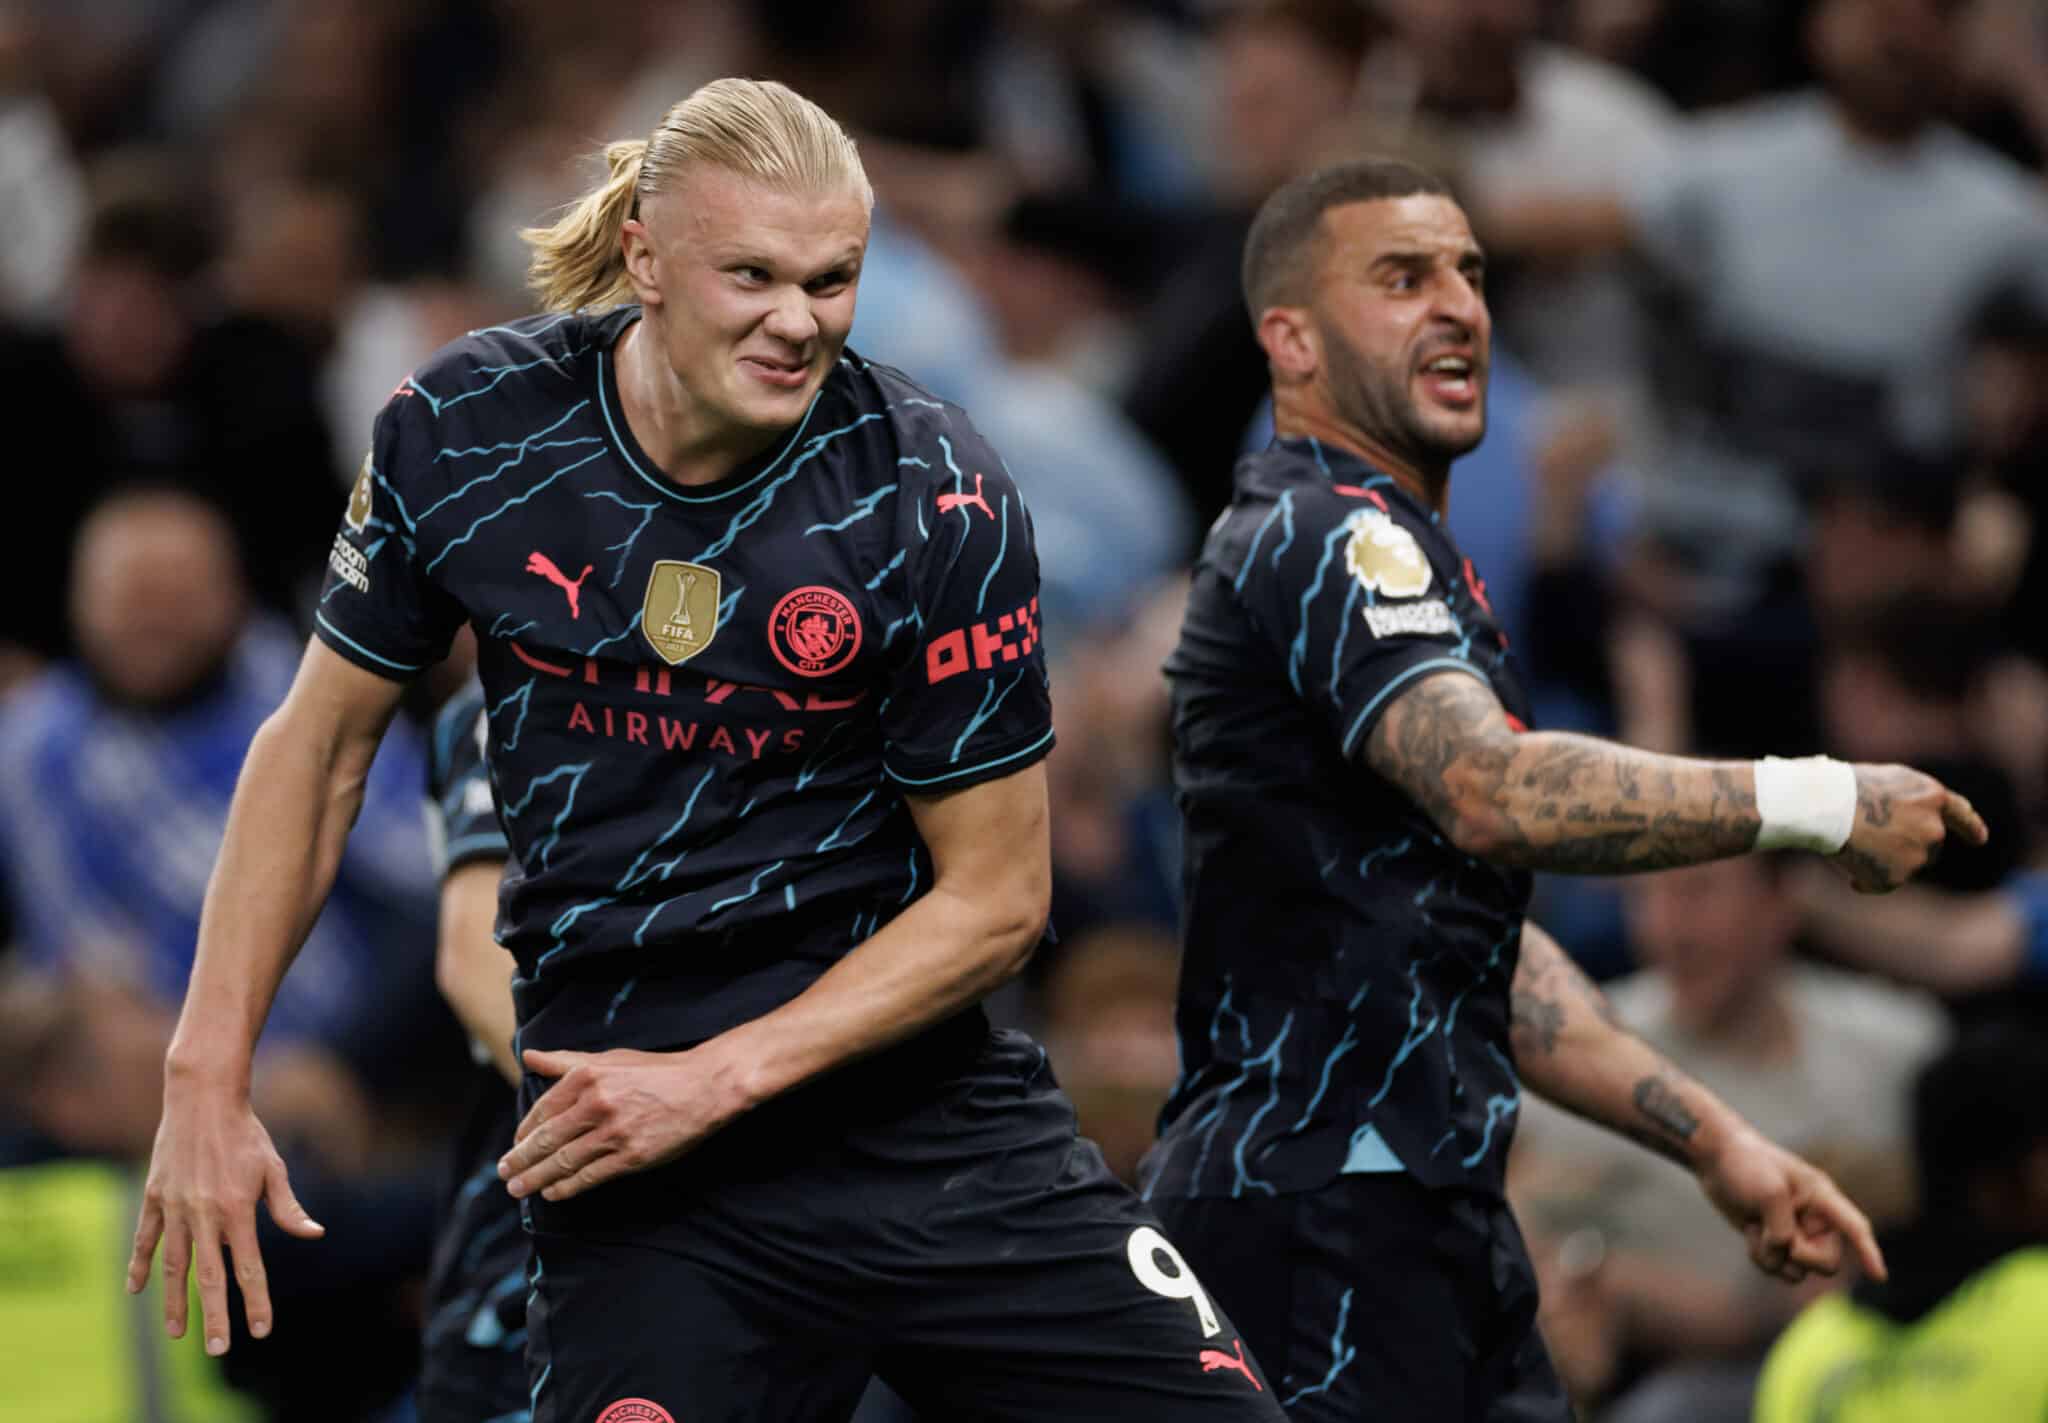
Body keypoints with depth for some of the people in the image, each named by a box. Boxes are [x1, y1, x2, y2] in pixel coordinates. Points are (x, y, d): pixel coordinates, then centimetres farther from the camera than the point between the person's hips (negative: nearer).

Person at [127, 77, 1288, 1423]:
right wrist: (208, 1076, 3)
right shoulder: (463, 429, -5)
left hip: (920, 1105, 0)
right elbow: (322, 741, 9)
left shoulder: (935, 497, -11)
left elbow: (996, 898, -6)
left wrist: (714, 1082, -14)